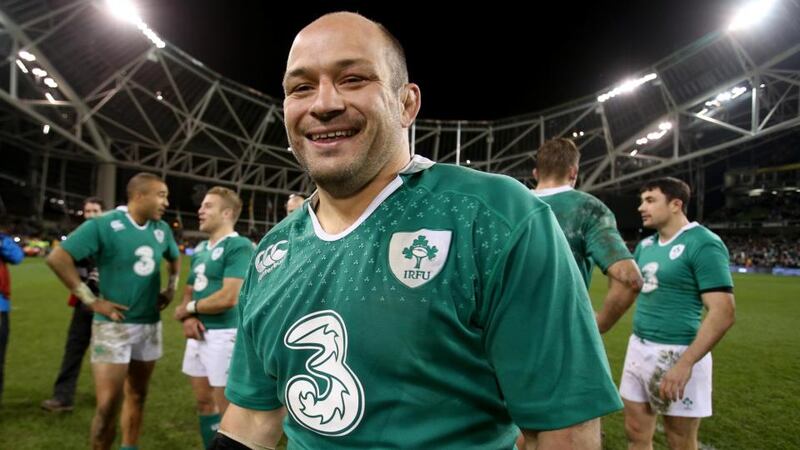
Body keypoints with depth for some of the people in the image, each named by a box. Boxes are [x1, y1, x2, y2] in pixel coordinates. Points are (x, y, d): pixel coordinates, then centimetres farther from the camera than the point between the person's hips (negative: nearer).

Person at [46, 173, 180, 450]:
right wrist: (91, 300, -16)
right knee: (108, 405, -4)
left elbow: (174, 258, 24)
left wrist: (171, 289, 11)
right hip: (113, 325, -5)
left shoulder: (162, 230, 5)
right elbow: (57, 258, -15)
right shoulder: (104, 225, -13)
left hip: (150, 325, 6)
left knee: (137, 395, 16)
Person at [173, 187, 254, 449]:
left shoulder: (239, 247, -15)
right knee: (204, 401, 19)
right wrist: (188, 318, -4)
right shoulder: (200, 249, 14)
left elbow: (229, 297, -23)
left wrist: (189, 308, -7)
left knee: (227, 407, 2)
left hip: (223, 335, -9)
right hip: (199, 334, 9)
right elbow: (189, 291, 19)